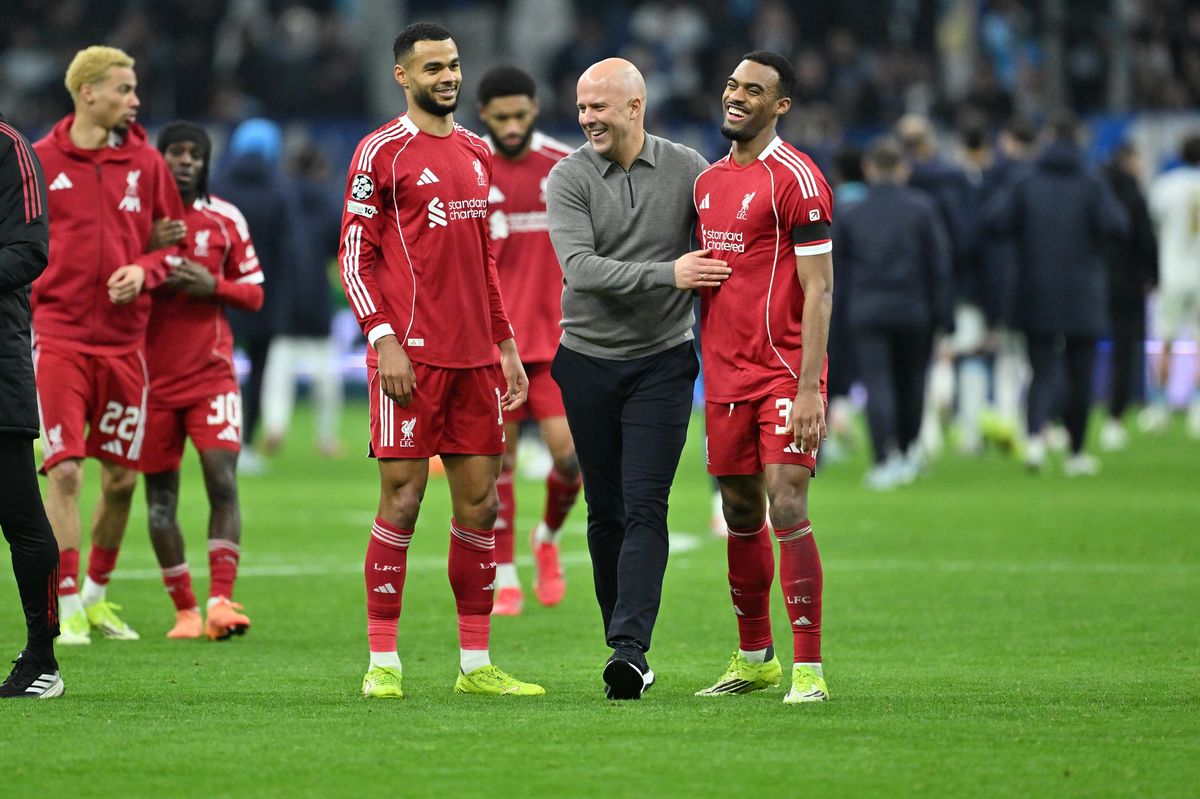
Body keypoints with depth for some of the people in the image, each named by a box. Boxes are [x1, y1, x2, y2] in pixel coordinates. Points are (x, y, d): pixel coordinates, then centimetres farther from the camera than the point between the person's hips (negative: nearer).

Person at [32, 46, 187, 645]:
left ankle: (96, 596, 27)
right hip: (59, 336, -3)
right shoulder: (39, 161, -2)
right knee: (64, 471, -11)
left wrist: (143, 270, -9)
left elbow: (174, 242, 11)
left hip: (123, 341, 3)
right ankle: (68, 608, -4)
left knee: (121, 478, 8)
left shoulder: (145, 163, 6)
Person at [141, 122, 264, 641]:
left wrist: (213, 286, -10)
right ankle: (184, 610, 12)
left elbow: (253, 293, 10)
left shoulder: (225, 220, 5)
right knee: (160, 496, 3)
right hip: (152, 377, 0)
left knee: (223, 481, -15)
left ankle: (220, 602, -18)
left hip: (211, 371, 0)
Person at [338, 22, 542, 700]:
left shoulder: (476, 153, 17)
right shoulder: (383, 152, -4)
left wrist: (506, 345, 18)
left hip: (475, 357, 7)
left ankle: (476, 664, 11)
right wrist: (384, 340, -15)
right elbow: (355, 256, -6)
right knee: (403, 498, -6)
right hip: (411, 356, -7)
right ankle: (384, 663, -1)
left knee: (480, 502, 6)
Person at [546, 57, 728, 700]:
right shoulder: (568, 178, -4)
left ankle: (630, 648, -20)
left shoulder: (688, 171, -1)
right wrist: (668, 273, -26)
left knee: (645, 507, -12)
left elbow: (722, 255, 8)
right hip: (587, 358, 1)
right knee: (605, 511, 7)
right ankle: (624, 643, 17)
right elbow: (580, 267, -17)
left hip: (663, 362, -1)